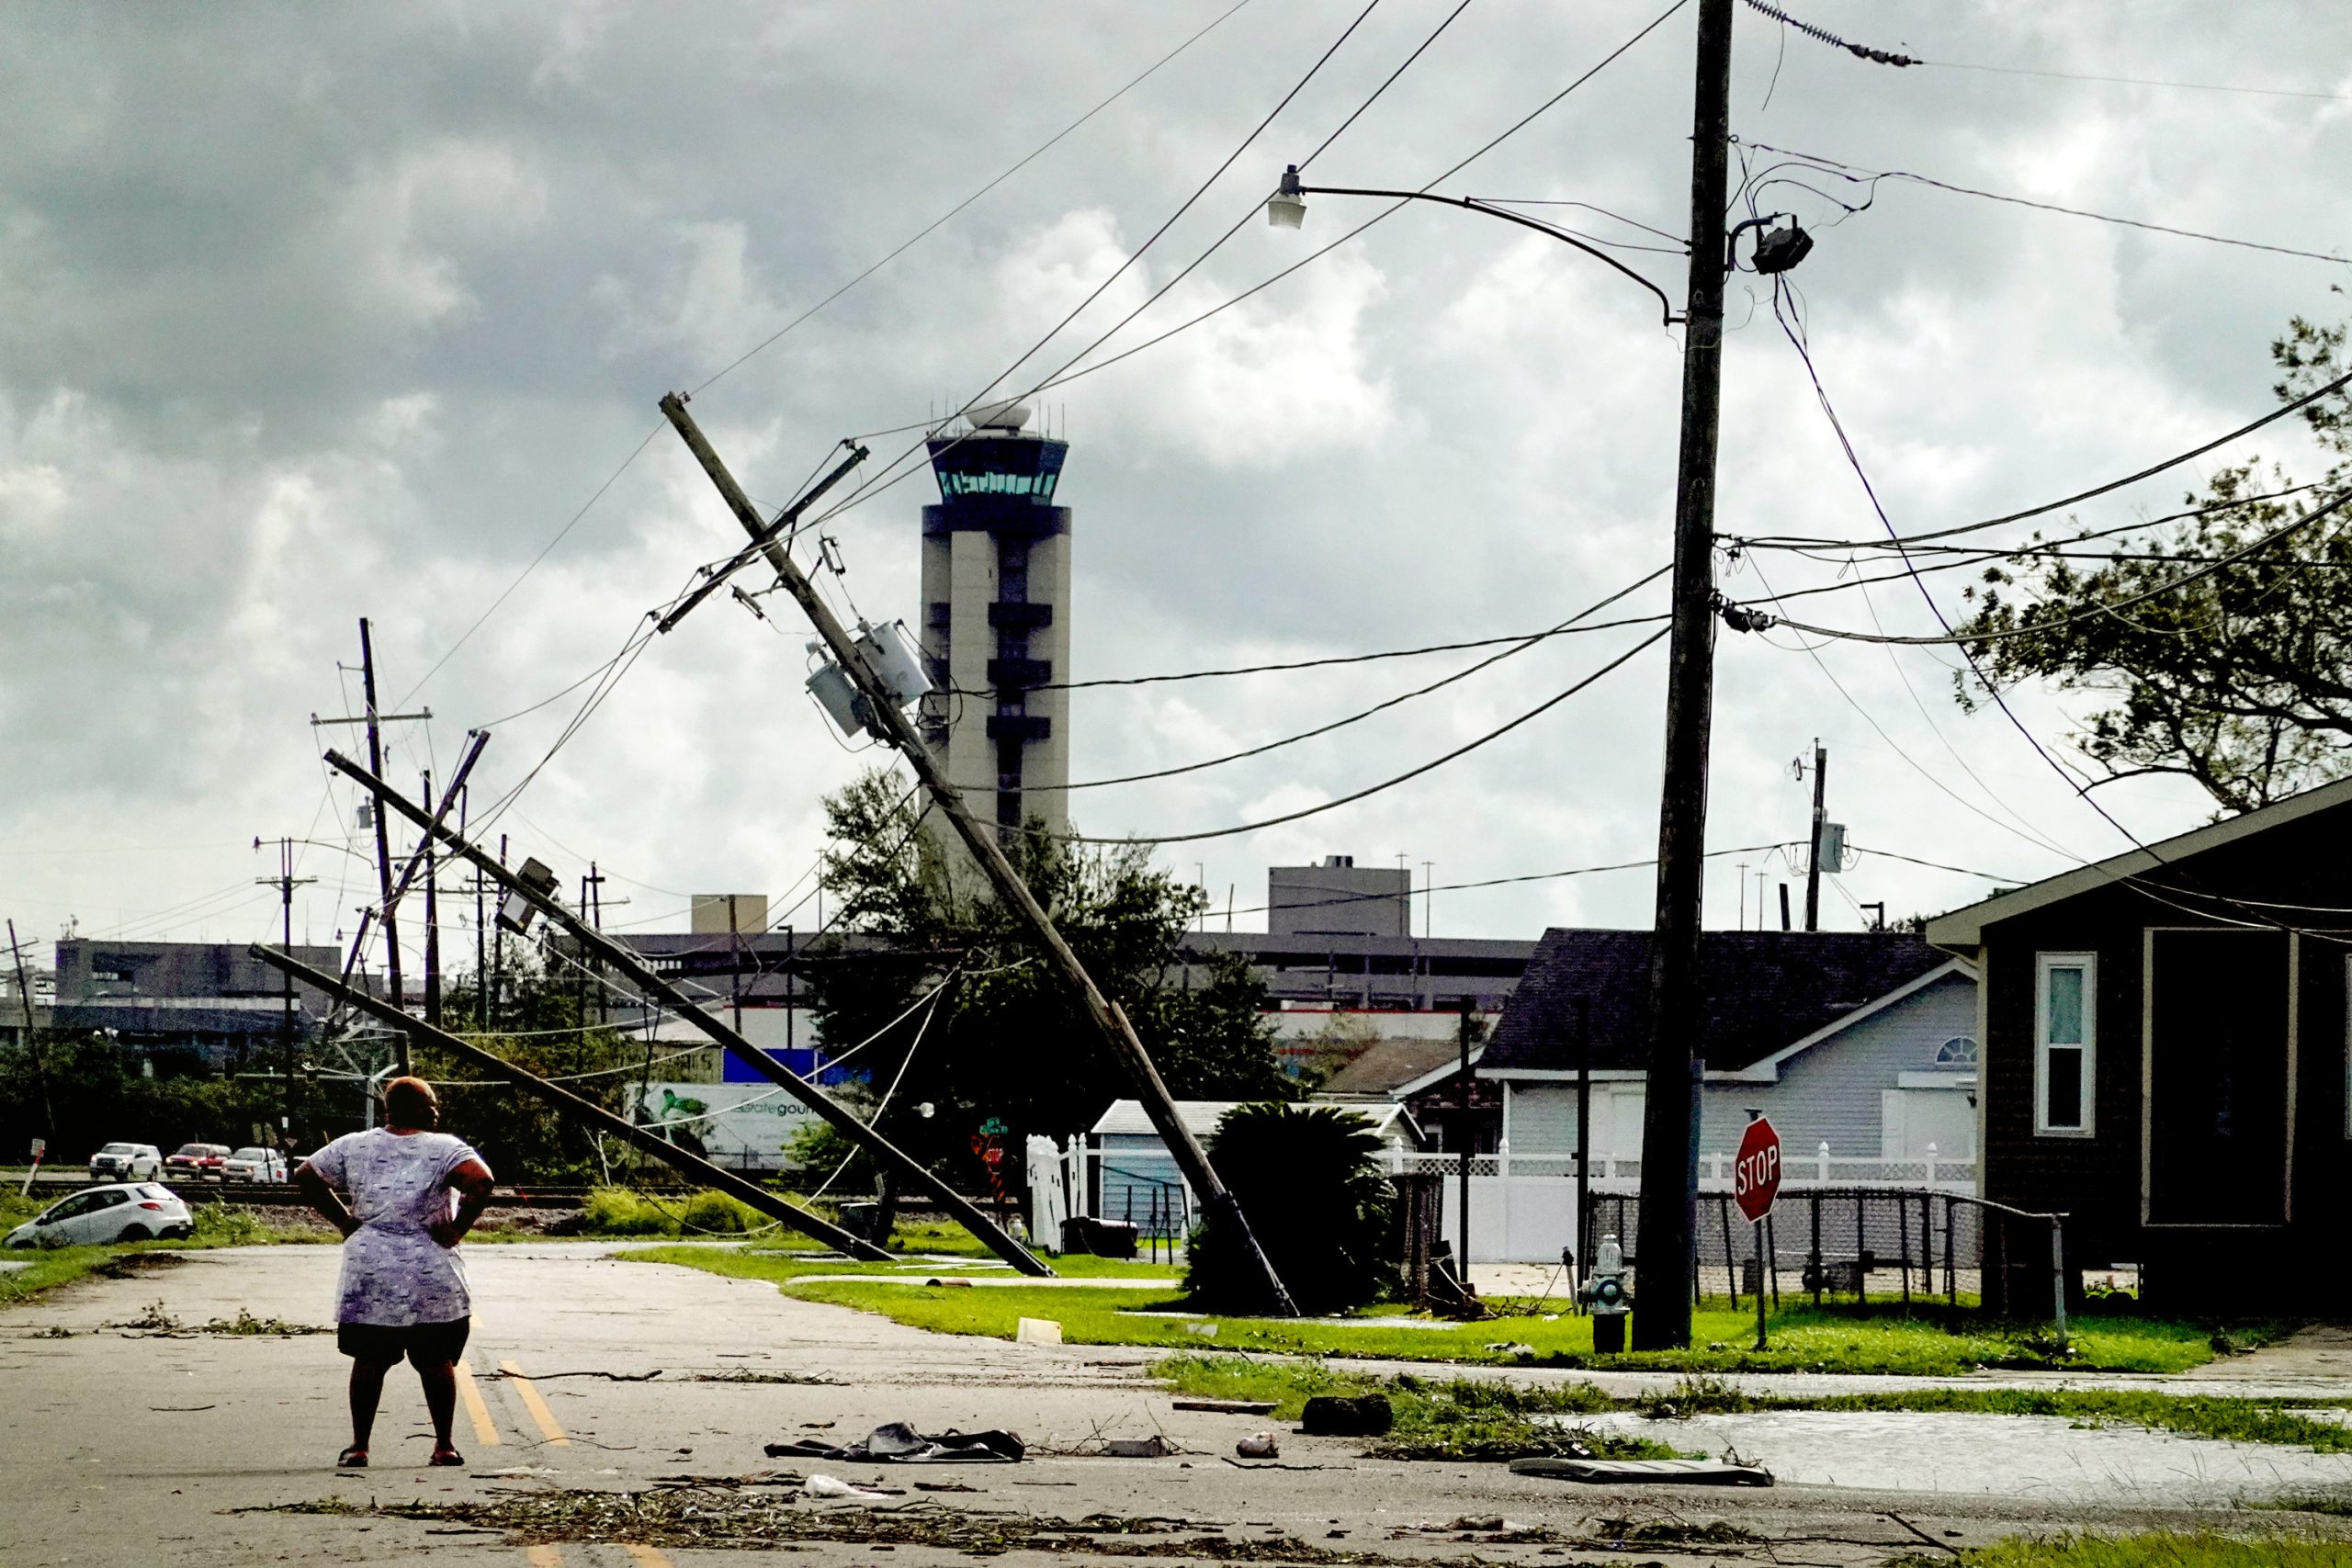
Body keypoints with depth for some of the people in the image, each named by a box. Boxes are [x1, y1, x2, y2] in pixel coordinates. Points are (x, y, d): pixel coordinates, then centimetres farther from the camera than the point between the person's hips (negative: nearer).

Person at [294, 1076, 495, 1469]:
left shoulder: (355, 1146, 6)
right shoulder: (444, 1148, -6)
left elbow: (305, 1175, 12)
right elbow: (481, 1181, -22)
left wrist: (343, 1221, 12)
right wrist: (457, 1229, -11)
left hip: (368, 1273, 2)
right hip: (431, 1275, -2)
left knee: (369, 1360, 9)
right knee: (436, 1362, 8)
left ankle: (359, 1447, 10)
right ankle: (444, 1446, 13)